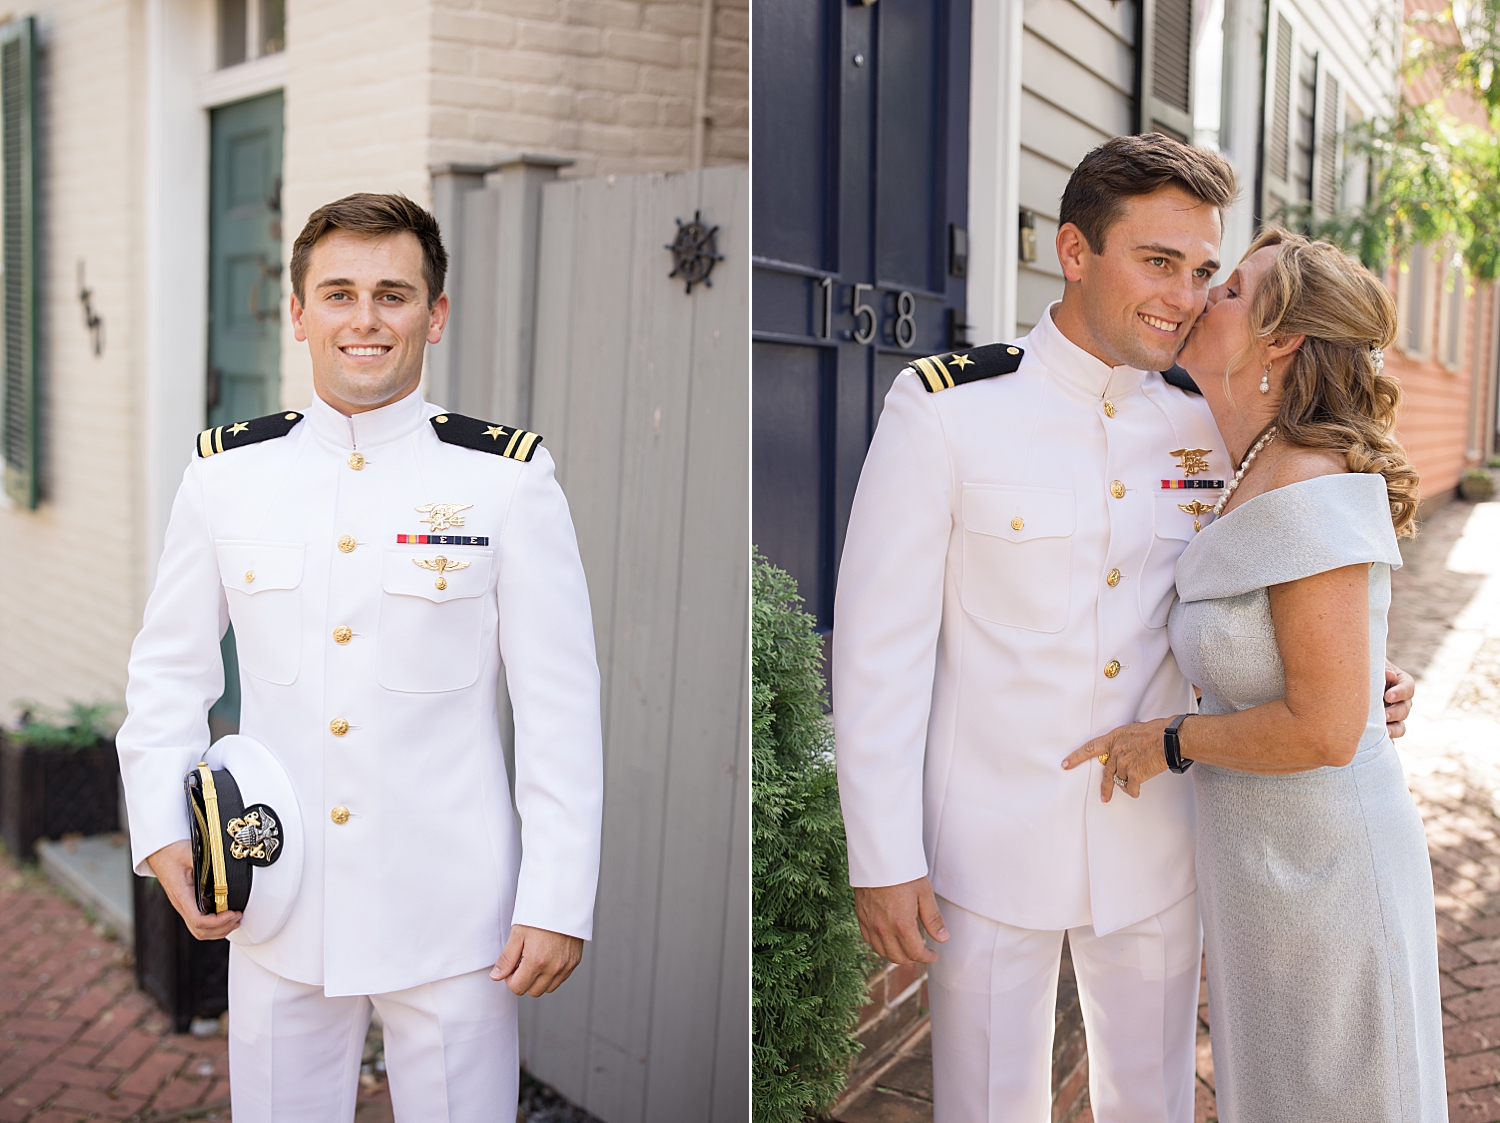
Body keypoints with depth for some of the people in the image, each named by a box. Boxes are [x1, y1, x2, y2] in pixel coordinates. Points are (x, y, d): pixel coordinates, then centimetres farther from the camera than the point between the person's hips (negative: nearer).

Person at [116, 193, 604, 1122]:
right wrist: (161, 834, -2)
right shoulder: (225, 474, 1)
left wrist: (560, 902, -7)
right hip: (276, 909, 3)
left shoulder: (508, 478, -8)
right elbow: (170, 669, 11)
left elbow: (562, 704, -6)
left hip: (452, 914, -2)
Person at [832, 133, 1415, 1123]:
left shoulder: (1207, 427, 0)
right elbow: (879, 638, -12)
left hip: (1156, 844, 4)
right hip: (992, 850, -3)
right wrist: (883, 856, -12)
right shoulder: (945, 408, -13)